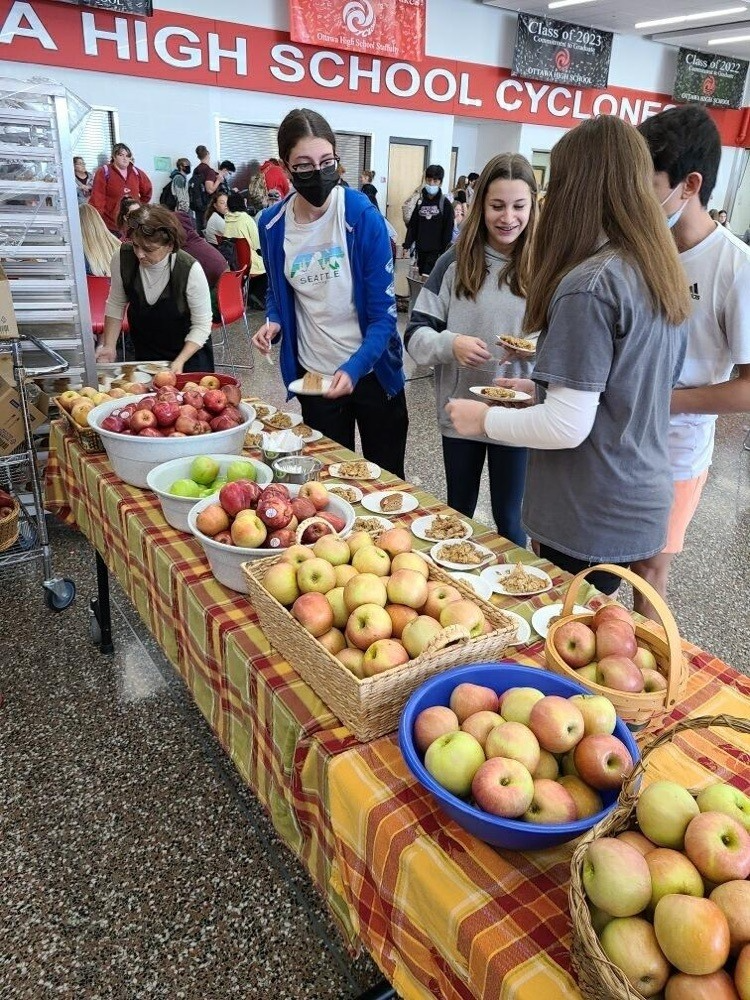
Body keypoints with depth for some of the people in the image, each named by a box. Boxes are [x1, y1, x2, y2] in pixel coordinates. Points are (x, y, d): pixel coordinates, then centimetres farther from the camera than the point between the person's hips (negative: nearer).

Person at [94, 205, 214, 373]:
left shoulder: (190, 270, -29)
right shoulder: (122, 258, -20)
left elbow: (202, 325, -20)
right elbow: (116, 304, -4)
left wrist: (180, 361, -29)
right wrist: (109, 346, -12)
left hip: (189, 351, -3)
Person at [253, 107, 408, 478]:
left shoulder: (363, 216, -15)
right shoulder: (272, 224, -4)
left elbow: (383, 312, -15)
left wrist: (354, 368, -30)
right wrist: (273, 322, -9)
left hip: (372, 371, -2)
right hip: (313, 376, 3)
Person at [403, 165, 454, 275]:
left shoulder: (445, 204, -4)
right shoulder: (420, 201, 8)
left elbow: (448, 230, -6)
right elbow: (412, 225, 10)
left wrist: (444, 251, -11)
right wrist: (407, 244, 3)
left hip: (436, 250, -5)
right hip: (421, 249, 5)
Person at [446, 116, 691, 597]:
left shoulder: (588, 285, -20)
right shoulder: (663, 275, 7)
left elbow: (567, 426, -23)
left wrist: (484, 419, -8)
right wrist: (543, 387, 15)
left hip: (590, 520, -8)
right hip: (643, 503, 8)